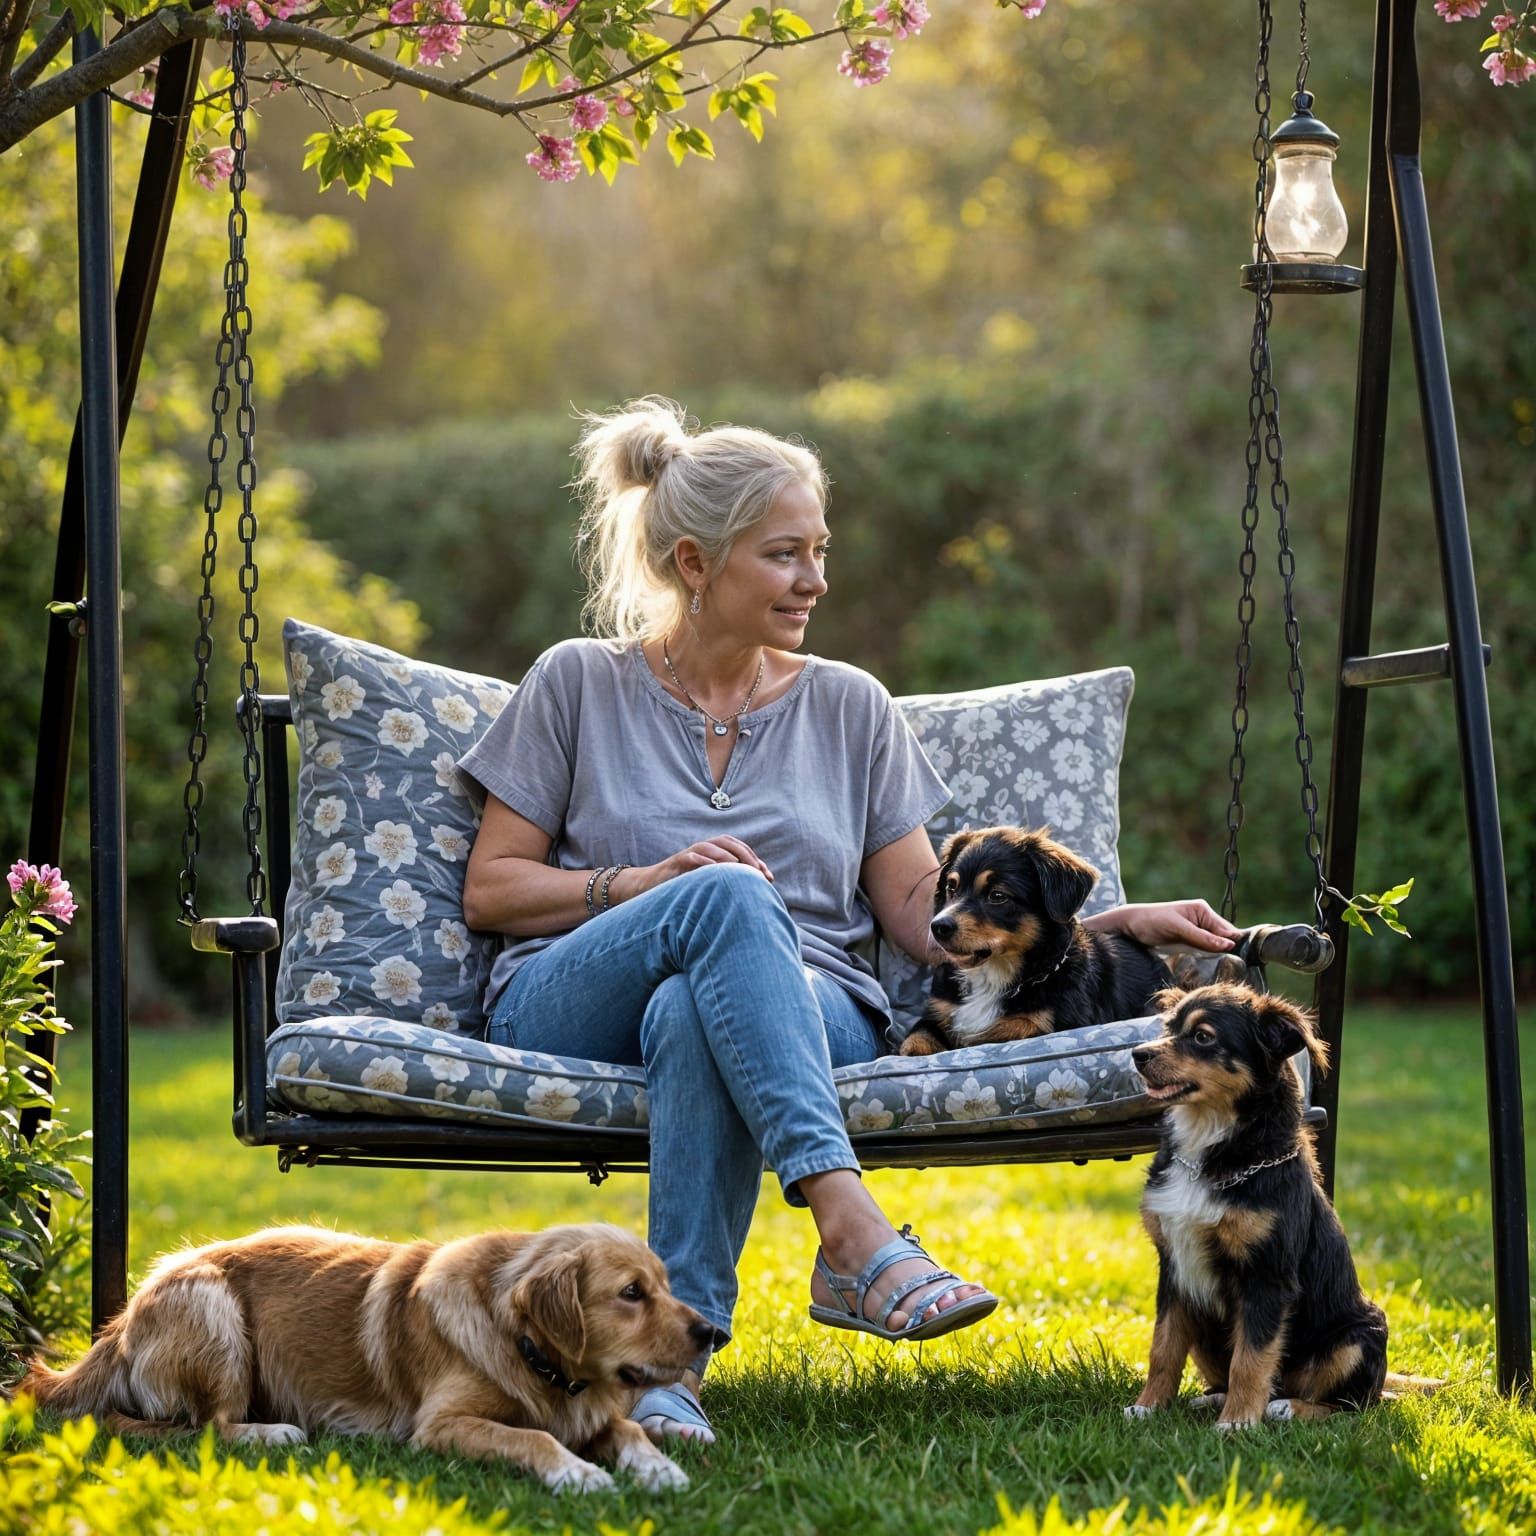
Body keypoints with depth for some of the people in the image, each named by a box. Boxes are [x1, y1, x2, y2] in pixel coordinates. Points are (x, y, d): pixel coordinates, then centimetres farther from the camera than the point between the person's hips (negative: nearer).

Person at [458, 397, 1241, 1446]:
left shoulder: (849, 707, 18)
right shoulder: (579, 684, 12)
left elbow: (924, 909, 14)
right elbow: (489, 890, 10)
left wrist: (1118, 923, 3)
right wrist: (650, 880, -6)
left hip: (804, 1013, 1)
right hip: (576, 1011, -1)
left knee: (693, 1015, -38)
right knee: (729, 895, -36)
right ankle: (854, 1236, -49)